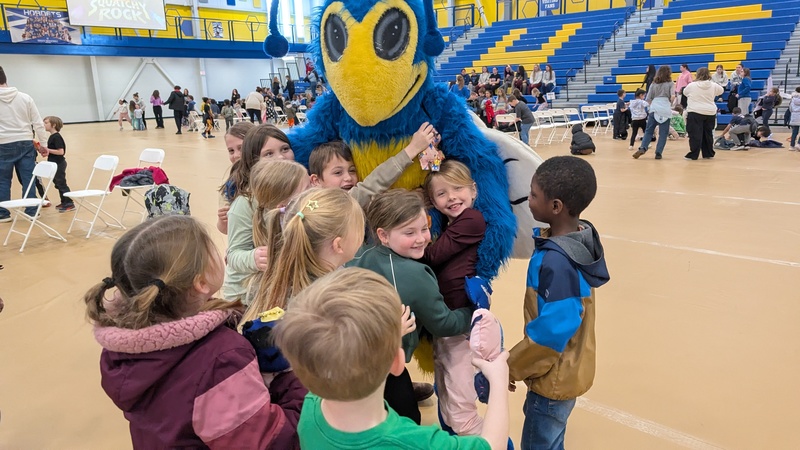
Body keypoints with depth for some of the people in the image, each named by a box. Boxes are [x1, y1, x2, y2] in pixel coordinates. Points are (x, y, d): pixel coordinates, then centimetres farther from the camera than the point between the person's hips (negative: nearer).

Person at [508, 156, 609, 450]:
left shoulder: (555, 262, -33)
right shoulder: (582, 235, -7)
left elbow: (550, 332, -28)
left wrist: (512, 367, -14)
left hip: (555, 376, -8)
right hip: (571, 367, 8)